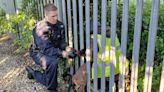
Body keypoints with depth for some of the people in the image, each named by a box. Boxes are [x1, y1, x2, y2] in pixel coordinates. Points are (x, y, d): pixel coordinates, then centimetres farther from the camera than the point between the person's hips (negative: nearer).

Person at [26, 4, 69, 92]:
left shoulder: (60, 25, -8)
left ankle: (32, 73, 32)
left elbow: (62, 41, -2)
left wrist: (66, 48, -23)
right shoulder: (40, 28, -25)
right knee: (53, 62, -36)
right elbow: (46, 49, -30)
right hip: (39, 53, -6)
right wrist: (61, 53, -37)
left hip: (53, 52, 6)